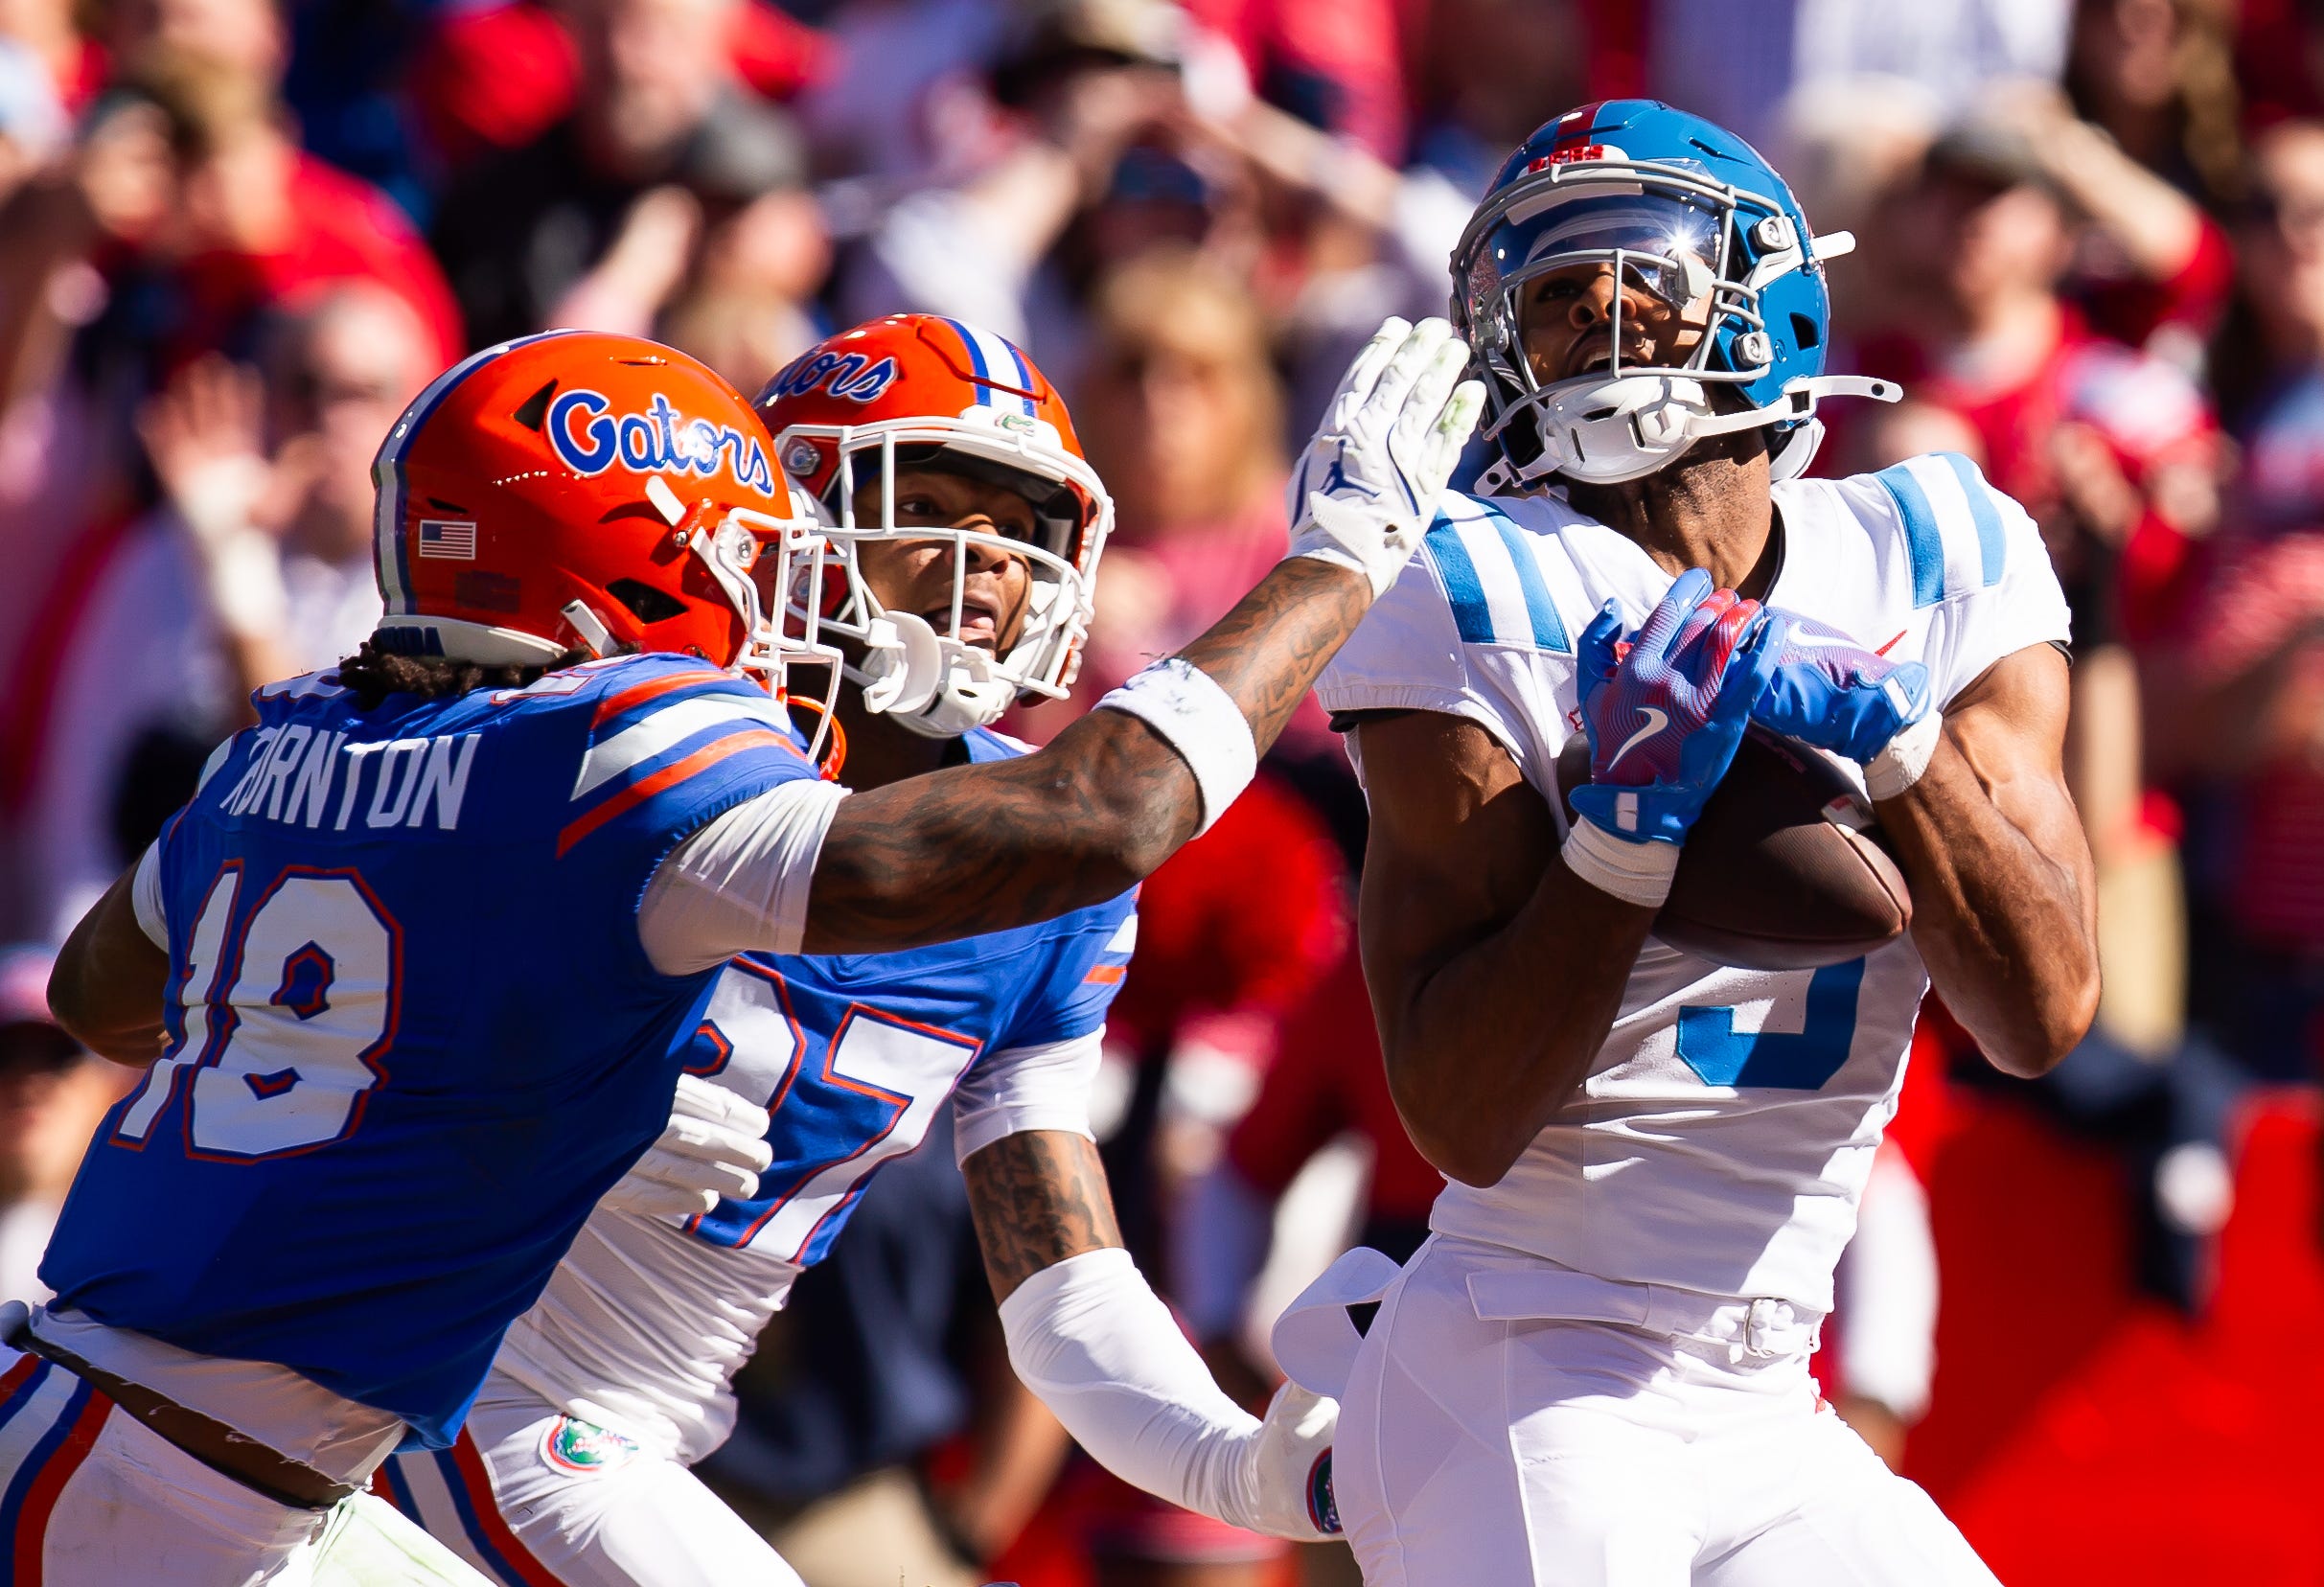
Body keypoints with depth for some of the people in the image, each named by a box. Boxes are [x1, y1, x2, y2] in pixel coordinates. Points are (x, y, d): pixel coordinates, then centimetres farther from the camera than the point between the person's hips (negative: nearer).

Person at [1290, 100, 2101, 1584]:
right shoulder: (1485, 608, -8)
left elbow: (2042, 1012, -4)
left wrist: (1887, 732, -17)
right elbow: (1462, 1120, -13)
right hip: (1521, 1391, -5)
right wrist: (1632, 820, -23)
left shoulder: (1941, 566, 6)